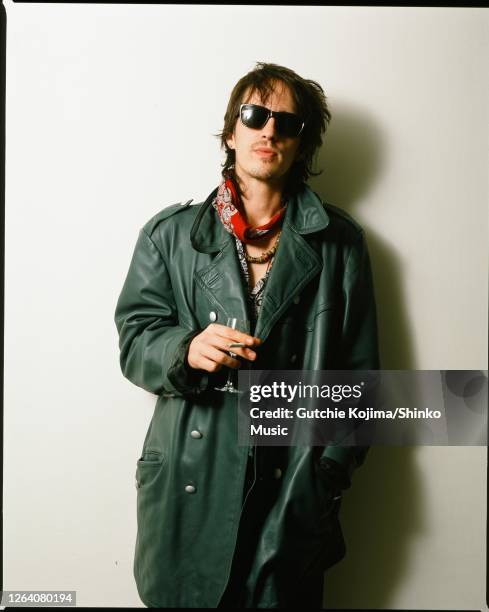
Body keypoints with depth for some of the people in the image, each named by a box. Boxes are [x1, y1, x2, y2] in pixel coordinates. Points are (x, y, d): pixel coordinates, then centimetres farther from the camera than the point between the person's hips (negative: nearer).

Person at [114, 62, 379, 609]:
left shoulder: (338, 242, 4)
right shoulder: (170, 233, 4)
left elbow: (356, 368, 3)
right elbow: (135, 340, 1)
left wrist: (334, 465, -2)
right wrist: (187, 350, -19)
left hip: (295, 484, 0)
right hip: (189, 482, 0)